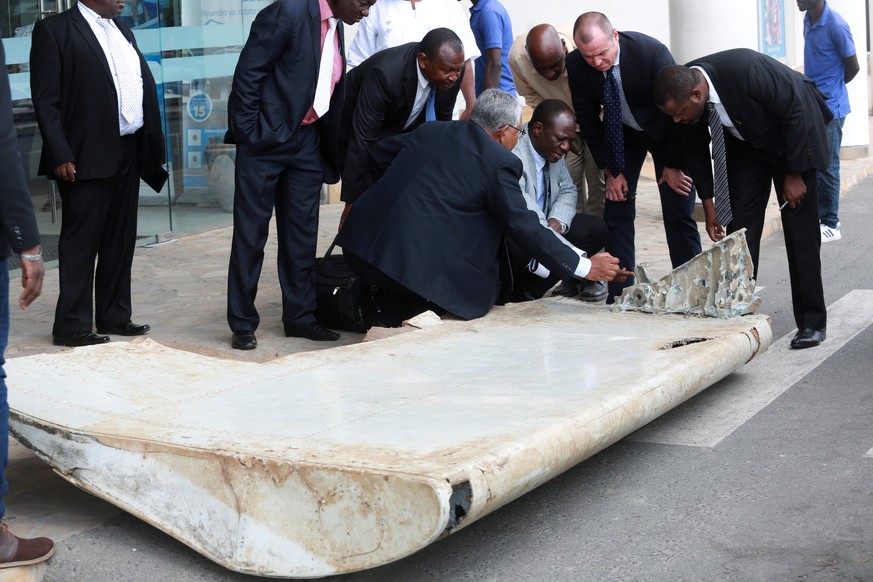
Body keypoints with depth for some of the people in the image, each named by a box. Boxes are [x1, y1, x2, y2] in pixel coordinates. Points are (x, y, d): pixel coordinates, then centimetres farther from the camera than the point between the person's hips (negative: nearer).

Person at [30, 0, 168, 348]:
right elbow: (46, 101, -11)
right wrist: (61, 156, -17)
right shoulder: (55, 30, -6)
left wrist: (152, 148, 10)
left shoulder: (122, 32, 17)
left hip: (128, 155, 7)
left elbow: (145, 89, 17)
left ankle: (114, 316, 23)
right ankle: (72, 326, 7)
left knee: (120, 241, 13)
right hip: (87, 158, -7)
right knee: (81, 242, -1)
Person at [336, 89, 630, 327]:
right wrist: (584, 266, 3)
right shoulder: (499, 163, -4)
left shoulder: (432, 130, 14)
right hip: (415, 263, -7)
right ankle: (396, 318, -1)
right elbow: (524, 227, -4)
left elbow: (377, 155, 26)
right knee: (483, 289, 15)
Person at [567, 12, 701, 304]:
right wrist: (611, 171, -9)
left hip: (665, 130, -3)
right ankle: (619, 295, 0)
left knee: (678, 212, -5)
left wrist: (672, 165, -14)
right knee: (616, 209, -4)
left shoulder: (652, 52, -32)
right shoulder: (575, 65, -22)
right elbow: (588, 119, -9)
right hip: (621, 132, 3)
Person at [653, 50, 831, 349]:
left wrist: (794, 175, -20)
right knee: (740, 226, -3)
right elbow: (695, 148, -3)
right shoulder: (683, 95, -20)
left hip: (794, 133, -5)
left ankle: (812, 322, 1)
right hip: (745, 142, 5)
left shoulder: (745, 70, -39)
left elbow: (796, 112, -26)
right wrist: (708, 206, 0)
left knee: (800, 229, -6)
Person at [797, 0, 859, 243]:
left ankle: (830, 223, 7)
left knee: (827, 166, -1)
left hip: (830, 108, -7)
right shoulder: (808, 20, 6)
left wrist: (832, 87, 6)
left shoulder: (836, 25, -19)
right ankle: (817, 214, 23)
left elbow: (853, 67, -9)